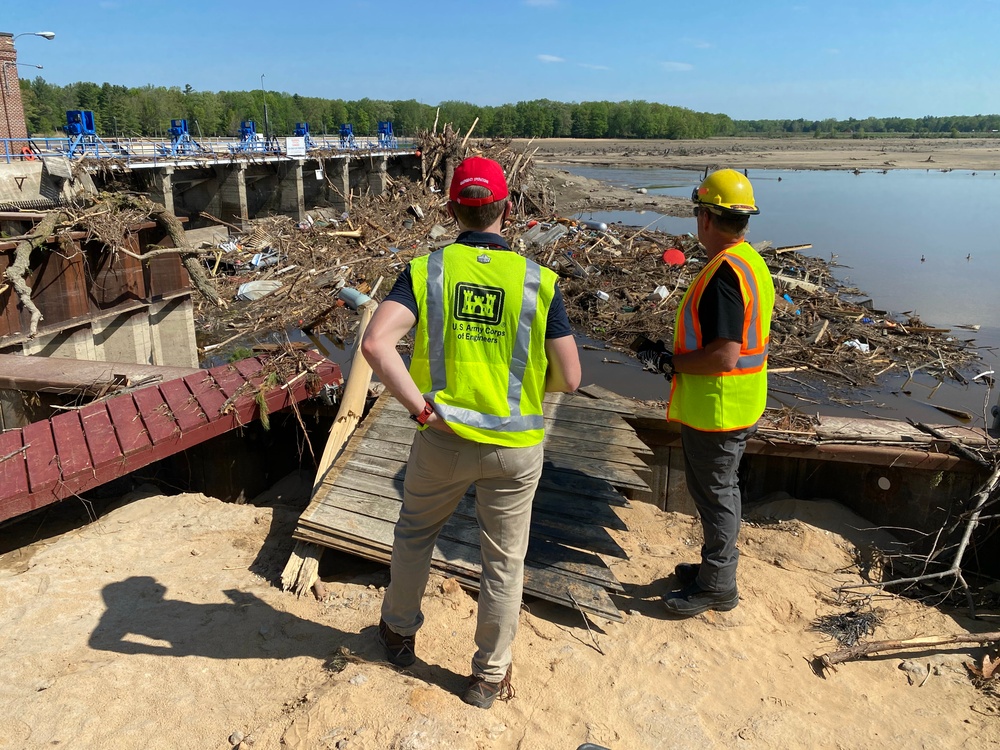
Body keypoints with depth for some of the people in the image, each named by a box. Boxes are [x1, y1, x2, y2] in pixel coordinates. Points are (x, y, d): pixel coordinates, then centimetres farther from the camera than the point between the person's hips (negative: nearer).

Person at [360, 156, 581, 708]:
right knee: (504, 561, 16)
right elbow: (569, 378, -7)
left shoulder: (426, 270, -7)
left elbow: (375, 343, -22)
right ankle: (489, 678, 33)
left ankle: (400, 632, 47)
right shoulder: (538, 281, -8)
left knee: (415, 532, 27)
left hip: (443, 439, 1)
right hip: (515, 447, 0)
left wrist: (421, 409, -14)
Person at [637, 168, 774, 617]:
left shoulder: (724, 272, -25)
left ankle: (717, 586, 22)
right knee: (719, 489, 22)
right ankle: (718, 565, 39)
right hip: (738, 405, 10)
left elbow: (724, 356, -30)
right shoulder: (751, 262, 8)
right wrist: (679, 360, 14)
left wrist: (668, 362, -17)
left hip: (715, 408, -10)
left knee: (715, 493, 5)